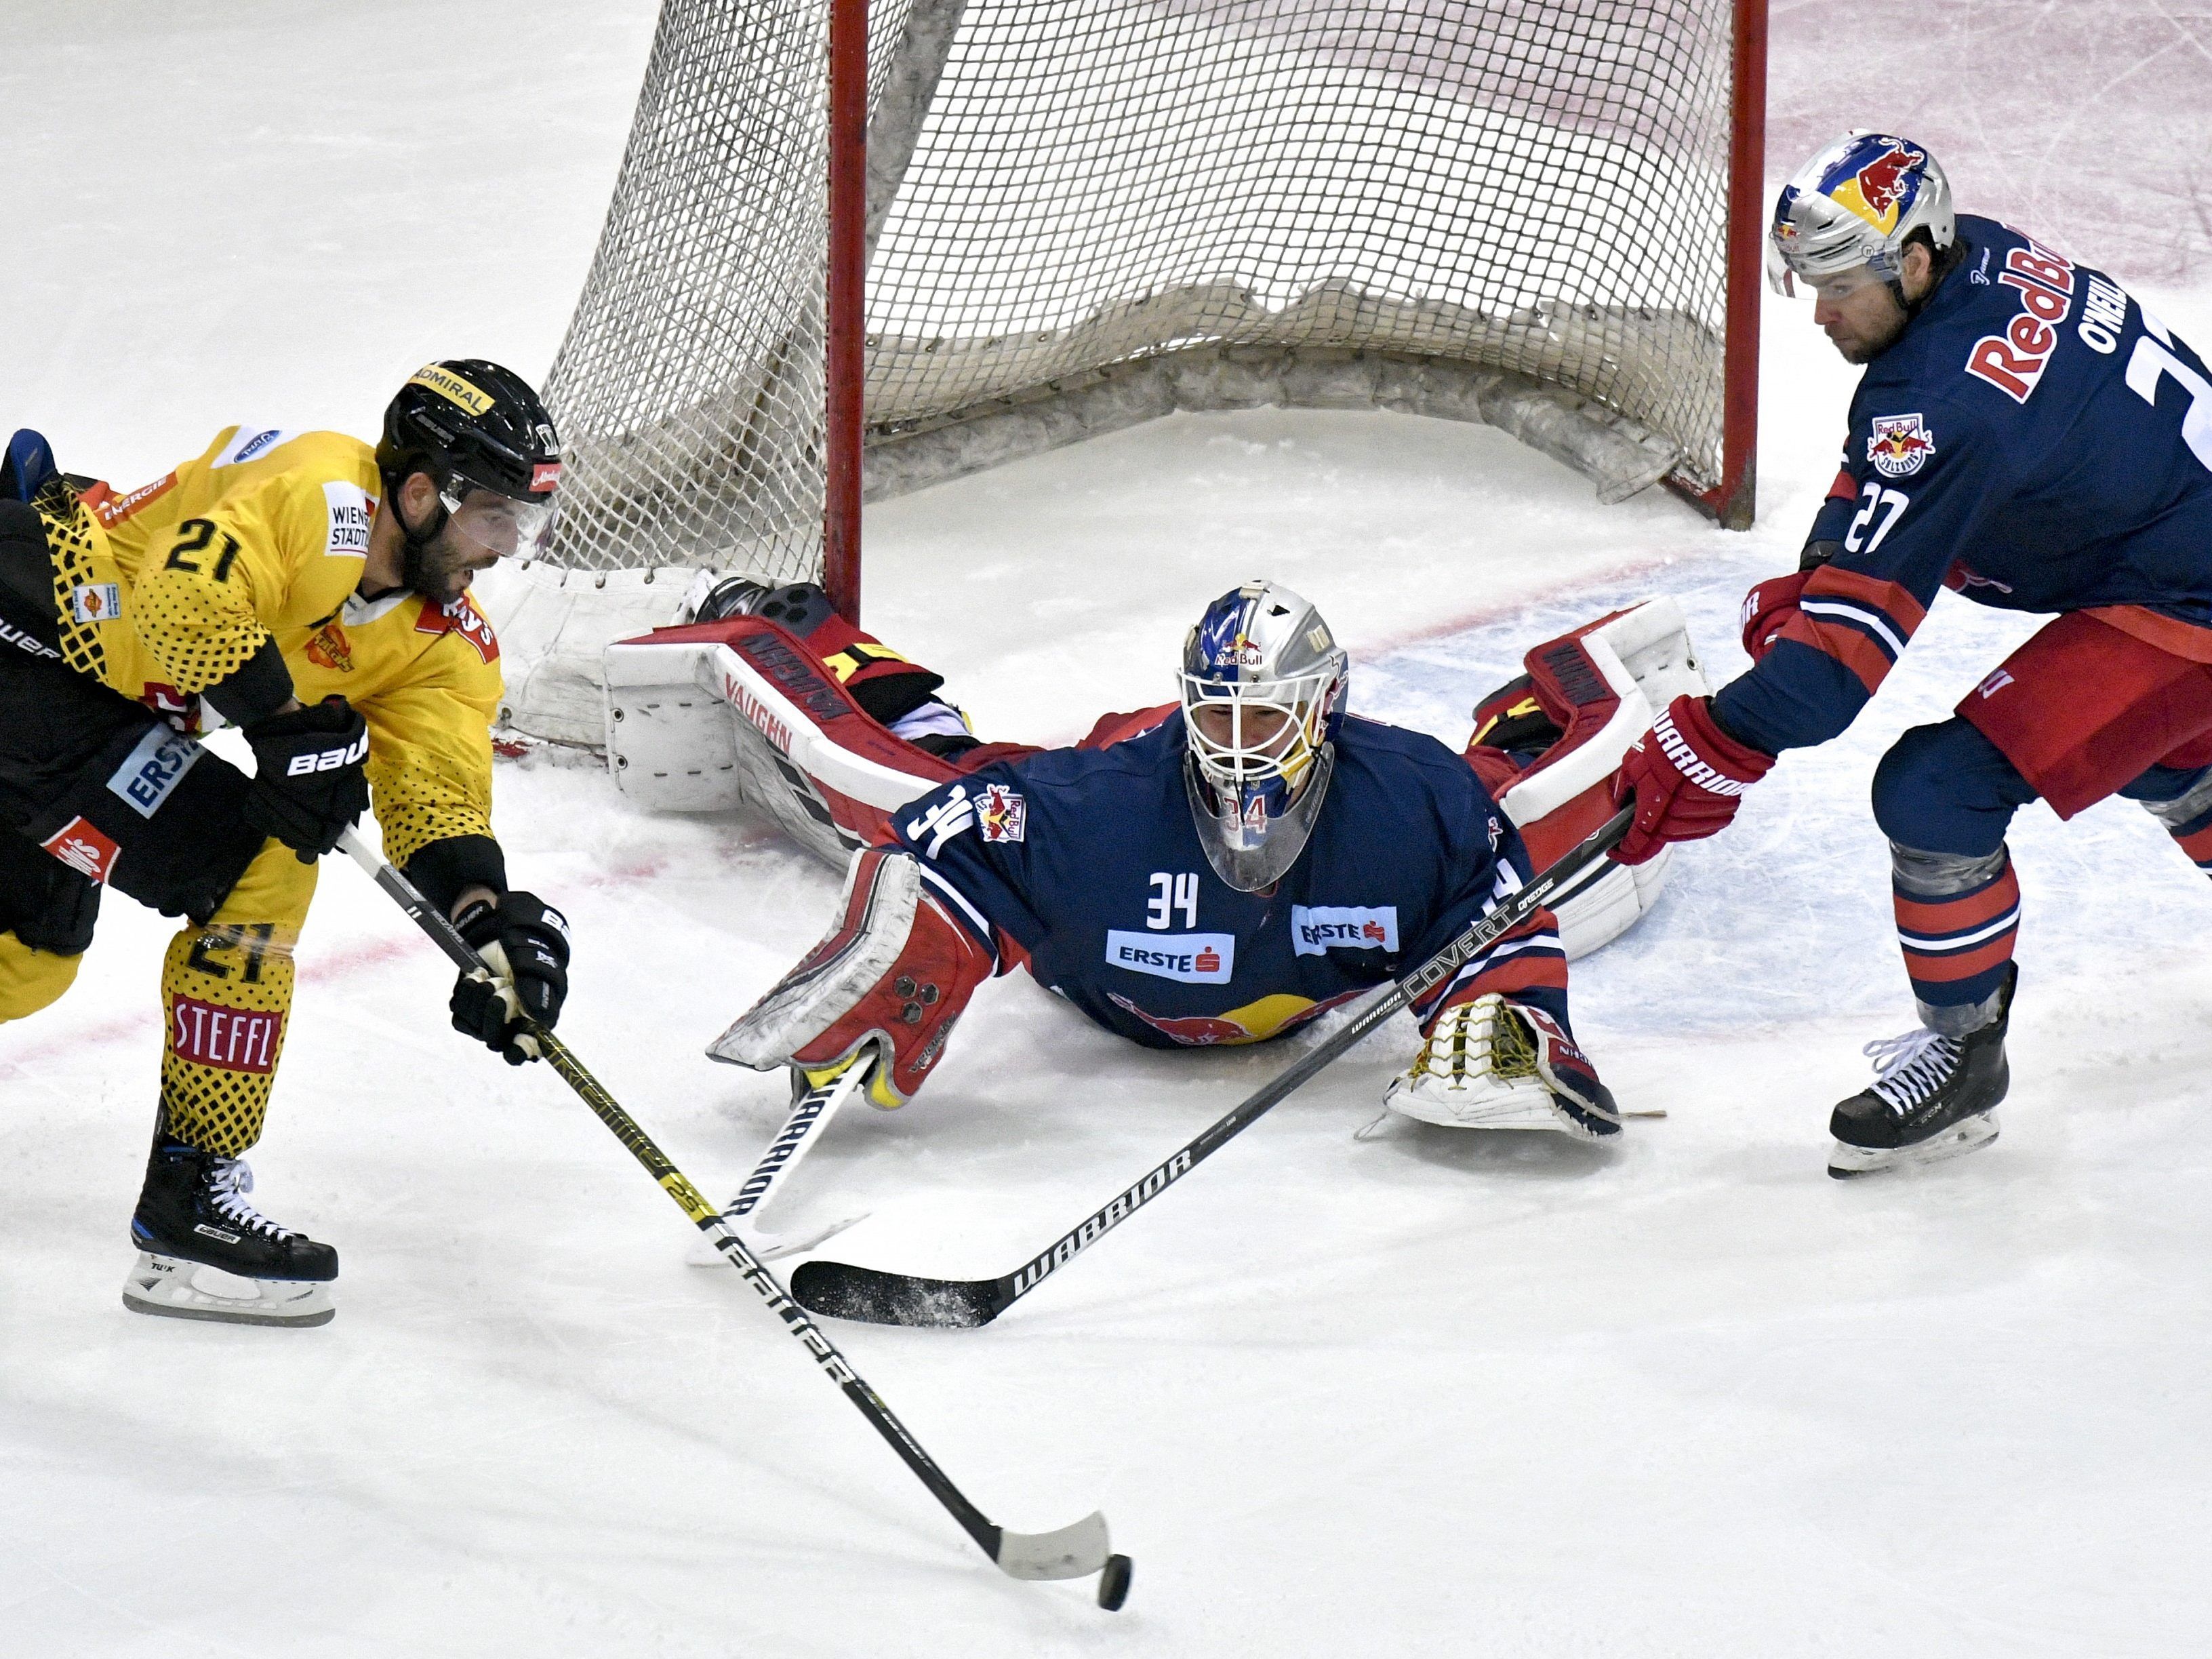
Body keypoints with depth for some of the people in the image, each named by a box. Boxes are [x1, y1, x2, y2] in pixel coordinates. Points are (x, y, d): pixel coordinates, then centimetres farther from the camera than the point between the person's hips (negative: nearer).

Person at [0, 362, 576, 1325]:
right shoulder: (318, 496, -24)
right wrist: (286, 719, -31)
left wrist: (490, 920, -21)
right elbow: (184, 595, -37)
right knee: (256, 875, -12)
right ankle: (191, 1203, -6)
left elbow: (434, 794, -4)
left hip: (109, 697, 10)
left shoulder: (444, 641, 4)